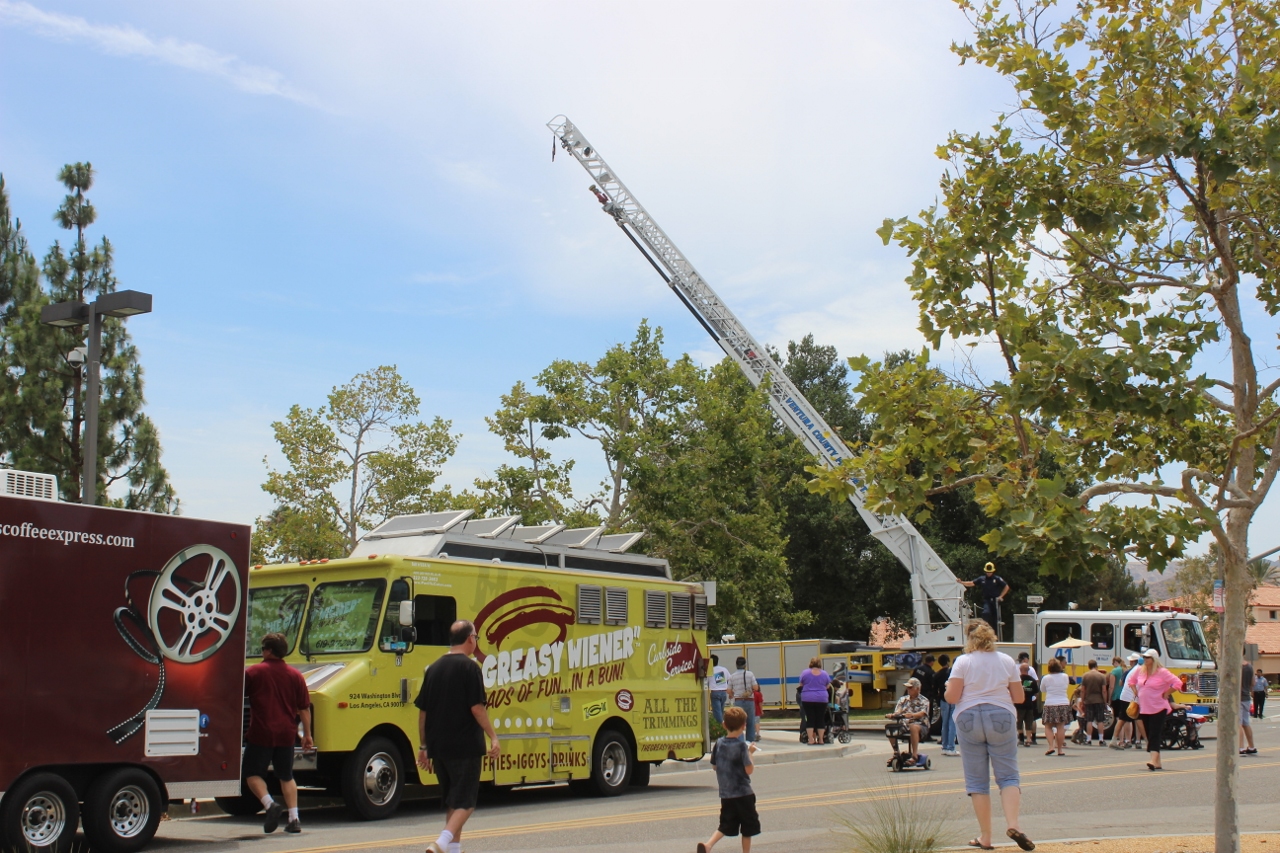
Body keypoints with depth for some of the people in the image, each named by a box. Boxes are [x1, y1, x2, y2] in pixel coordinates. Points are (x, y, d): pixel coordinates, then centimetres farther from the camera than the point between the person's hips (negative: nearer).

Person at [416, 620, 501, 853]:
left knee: (451, 801, 17)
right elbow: (477, 708, -14)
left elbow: (422, 711, 11)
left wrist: (423, 746, 17)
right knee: (465, 801, -3)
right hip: (465, 746, -6)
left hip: (438, 747, 7)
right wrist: (493, 737, -7)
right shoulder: (469, 667, -9)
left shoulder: (434, 668, 10)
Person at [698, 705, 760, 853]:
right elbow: (749, 770, -16)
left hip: (725, 793, 5)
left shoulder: (718, 744, 0)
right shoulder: (741, 745, -16)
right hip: (743, 793, -5)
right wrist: (749, 753, -1)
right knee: (748, 827, 10)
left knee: (726, 825, 11)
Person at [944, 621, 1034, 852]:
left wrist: (948, 688, 13)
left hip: (969, 720, -1)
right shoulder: (1007, 661, 4)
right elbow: (1018, 697, 6)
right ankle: (1012, 824, -16)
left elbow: (951, 697, -8)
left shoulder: (963, 662, -3)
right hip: (1001, 719, 1)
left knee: (977, 780, 5)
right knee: (1008, 776, 5)